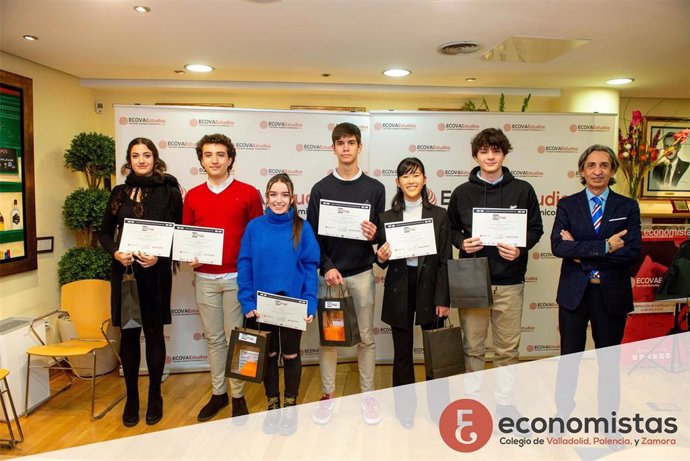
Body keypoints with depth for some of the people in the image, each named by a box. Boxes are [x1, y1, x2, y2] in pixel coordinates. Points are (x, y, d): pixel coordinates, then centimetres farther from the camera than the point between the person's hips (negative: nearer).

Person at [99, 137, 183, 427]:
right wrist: (115, 252, -7)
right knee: (128, 334, 8)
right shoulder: (120, 193, 8)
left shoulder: (169, 192, -1)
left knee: (154, 333, 7)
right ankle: (131, 397, 22)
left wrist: (159, 256, -17)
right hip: (124, 272, 3)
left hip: (156, 273, -2)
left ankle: (155, 396, 22)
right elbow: (105, 232, 12)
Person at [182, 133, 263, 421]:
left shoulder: (248, 193, -2)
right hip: (204, 278, 3)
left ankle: (238, 396, 20)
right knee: (213, 338, 13)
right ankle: (218, 393, 28)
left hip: (237, 277, -3)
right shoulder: (192, 196, 8)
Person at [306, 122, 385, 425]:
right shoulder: (321, 189, 1)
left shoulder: (375, 188, 3)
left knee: (366, 337, 7)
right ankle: (327, 395, 22)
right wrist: (326, 267, -12)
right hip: (328, 272, 0)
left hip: (362, 273, 1)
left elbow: (382, 231, 8)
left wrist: (375, 234, -16)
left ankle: (368, 395, 22)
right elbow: (312, 235, -1)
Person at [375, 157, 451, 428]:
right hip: (399, 291, 1)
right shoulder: (387, 217, 3)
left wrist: (443, 299, -5)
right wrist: (381, 257, -17)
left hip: (429, 288, -1)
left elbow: (445, 260, -1)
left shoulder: (439, 215, 1)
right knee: (402, 352, 11)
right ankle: (405, 406, 28)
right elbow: (383, 259, 7)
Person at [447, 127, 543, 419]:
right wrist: (462, 243, -9)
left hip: (509, 282, 0)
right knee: (472, 347, 8)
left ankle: (505, 402, 25)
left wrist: (520, 249, -10)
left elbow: (535, 228, 7)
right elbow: (451, 229, 11)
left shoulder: (522, 190, 3)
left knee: (508, 348, 8)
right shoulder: (462, 193, 5)